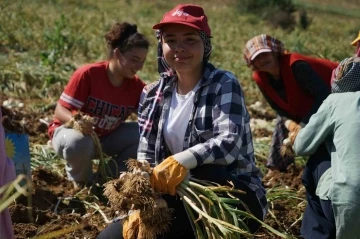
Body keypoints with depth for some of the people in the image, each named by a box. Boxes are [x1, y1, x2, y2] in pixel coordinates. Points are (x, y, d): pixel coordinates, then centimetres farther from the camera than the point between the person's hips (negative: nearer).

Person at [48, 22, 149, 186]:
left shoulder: (137, 86, -9)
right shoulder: (88, 74, -24)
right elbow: (60, 110, -23)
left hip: (106, 138, 5)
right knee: (78, 143, -41)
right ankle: (81, 181, -6)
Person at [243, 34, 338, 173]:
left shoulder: (296, 66, -39)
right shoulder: (260, 78, -16)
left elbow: (323, 94, -41)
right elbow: (278, 106, -4)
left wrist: (304, 125, -42)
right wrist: (289, 122, -26)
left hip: (331, 98, -7)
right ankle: (275, 170, 20)